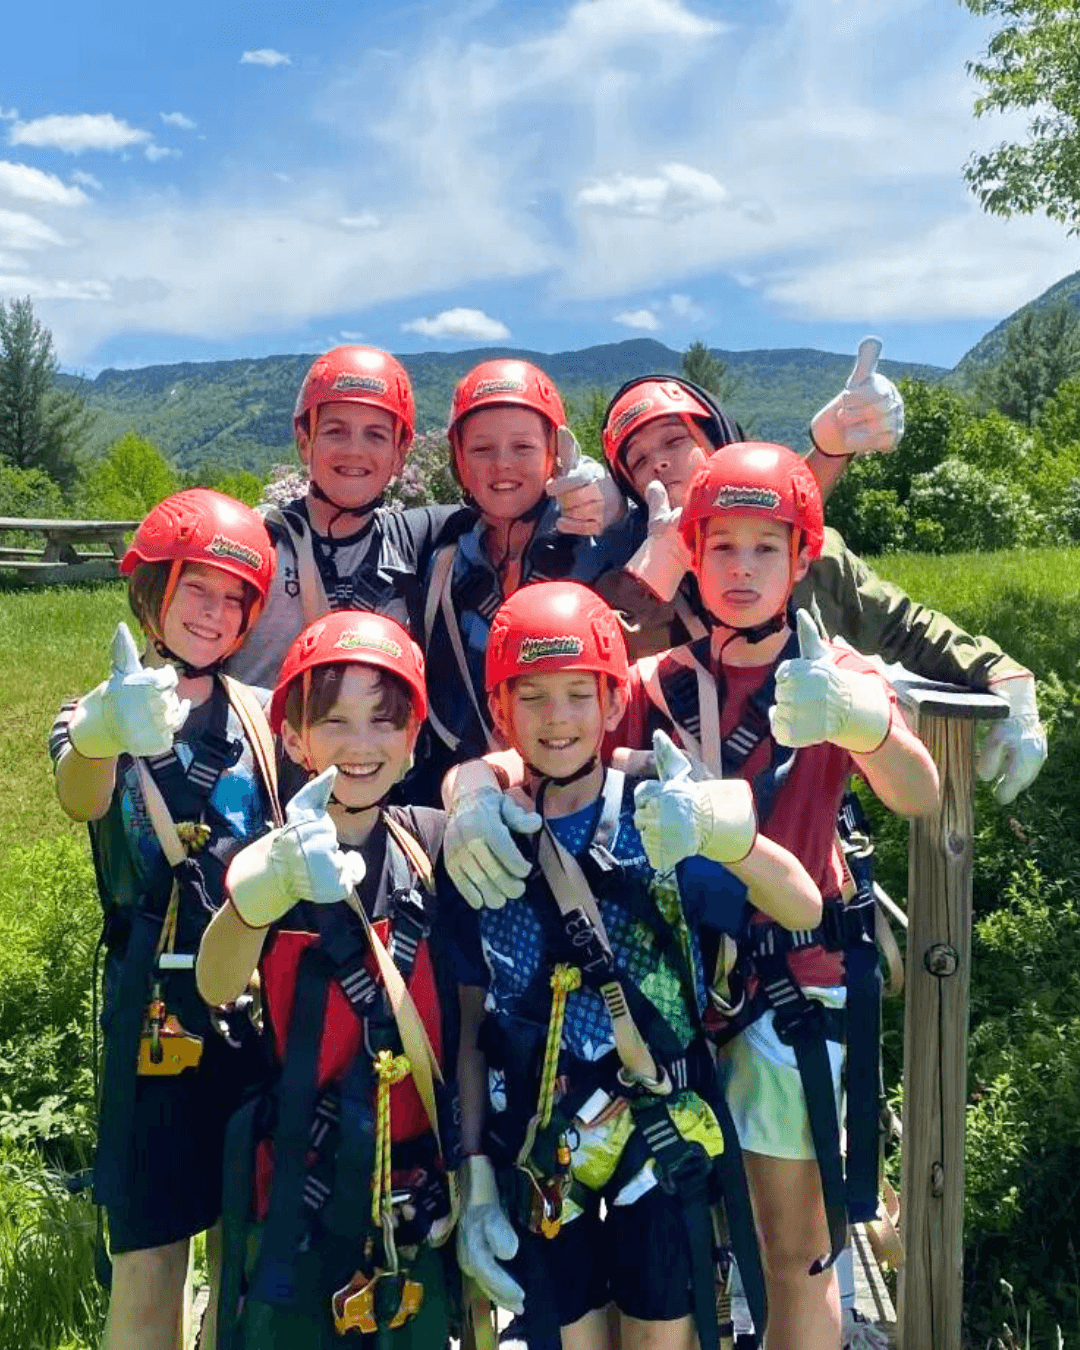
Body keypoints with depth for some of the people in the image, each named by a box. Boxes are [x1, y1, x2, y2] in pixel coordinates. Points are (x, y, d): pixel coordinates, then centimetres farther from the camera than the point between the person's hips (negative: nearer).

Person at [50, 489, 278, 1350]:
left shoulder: (264, 718, 6)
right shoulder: (101, 714, -1)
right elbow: (80, 798, -26)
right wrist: (104, 733, -48)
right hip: (155, 1015, -2)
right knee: (148, 1272, 5)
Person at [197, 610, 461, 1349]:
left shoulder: (434, 843, -5)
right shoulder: (272, 861, -13)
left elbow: (467, 996, 3)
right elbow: (215, 989, -31)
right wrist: (260, 894, -51)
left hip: (418, 1172, 3)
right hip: (302, 1172, -2)